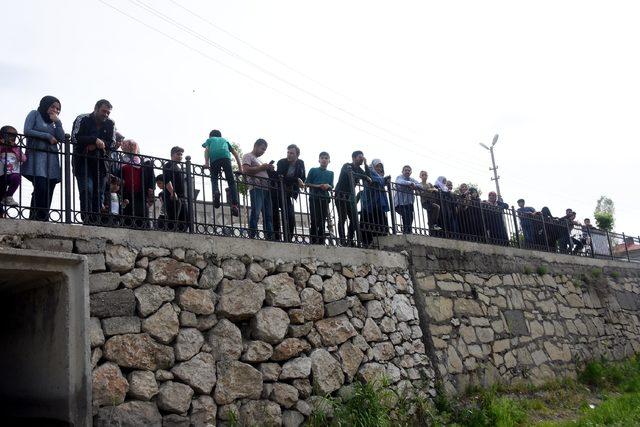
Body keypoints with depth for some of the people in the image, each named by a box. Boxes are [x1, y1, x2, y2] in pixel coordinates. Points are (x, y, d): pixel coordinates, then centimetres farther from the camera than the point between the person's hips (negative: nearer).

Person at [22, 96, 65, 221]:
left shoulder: (54, 122, 24)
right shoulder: (34, 114, 11)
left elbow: (61, 139, 10)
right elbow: (27, 131, -3)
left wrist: (57, 122, 4)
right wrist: (48, 136, -4)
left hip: (52, 159, 5)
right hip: (37, 156, -5)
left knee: (48, 192, -6)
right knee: (41, 189, -21)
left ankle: (43, 219, -8)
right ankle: (35, 219, -20)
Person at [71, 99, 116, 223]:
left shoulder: (110, 124, 10)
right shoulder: (82, 119, 1)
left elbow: (112, 144, 1)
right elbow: (75, 138, -11)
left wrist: (95, 146, -14)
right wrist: (95, 140, -18)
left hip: (101, 163, 3)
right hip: (83, 161, -3)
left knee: (99, 193, -1)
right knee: (87, 189, -17)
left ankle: (95, 221, 0)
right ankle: (86, 220, -17)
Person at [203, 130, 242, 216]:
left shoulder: (209, 140, 34)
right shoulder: (225, 140, 39)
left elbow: (207, 150, 12)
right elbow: (235, 153, 29)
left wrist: (206, 163, 2)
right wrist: (240, 168, 26)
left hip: (214, 158, -1)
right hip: (225, 156, 1)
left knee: (214, 179, 8)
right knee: (231, 181, 1)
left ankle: (216, 192, -26)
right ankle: (234, 204, -16)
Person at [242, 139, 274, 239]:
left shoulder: (258, 160, 32)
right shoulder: (248, 156, 7)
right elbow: (246, 170, -10)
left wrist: (268, 169, 11)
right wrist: (262, 167, -7)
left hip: (265, 188, 8)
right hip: (256, 188, -8)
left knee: (268, 215, 1)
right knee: (255, 212, -16)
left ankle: (269, 237, -1)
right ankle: (252, 235, -17)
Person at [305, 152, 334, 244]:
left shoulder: (330, 173, 18)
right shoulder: (313, 170, 8)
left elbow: (331, 187, 12)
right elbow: (307, 183, 3)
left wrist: (328, 186, -11)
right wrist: (318, 186, -11)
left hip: (325, 198, 3)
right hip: (314, 197, -3)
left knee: (322, 221, 0)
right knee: (315, 220, -10)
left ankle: (321, 241, 0)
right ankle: (313, 241, -10)